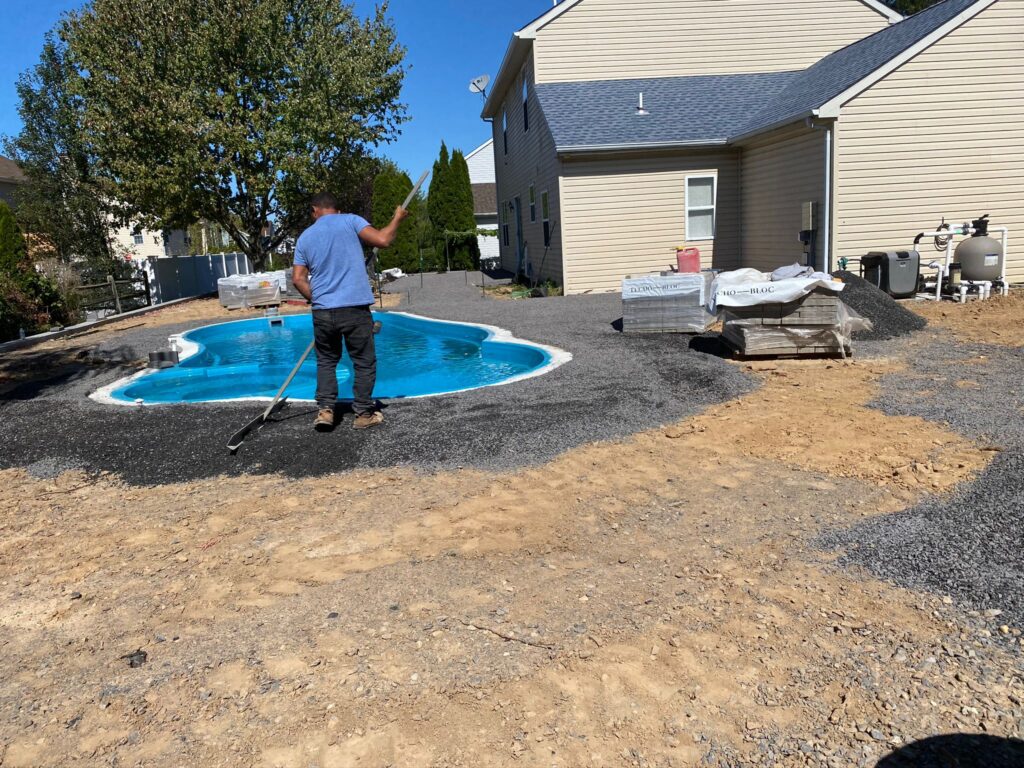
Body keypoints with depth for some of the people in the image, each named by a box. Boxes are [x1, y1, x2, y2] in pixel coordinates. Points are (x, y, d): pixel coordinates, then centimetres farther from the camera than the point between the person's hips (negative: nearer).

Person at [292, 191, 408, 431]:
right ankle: (364, 414, 14)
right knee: (364, 362, 9)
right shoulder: (350, 221, 2)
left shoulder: (305, 237, 13)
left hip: (322, 311, 3)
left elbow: (298, 279, 7)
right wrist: (398, 217, 6)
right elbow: (383, 240, -10)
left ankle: (325, 409, 9)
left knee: (326, 361, 20)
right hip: (355, 308, -3)